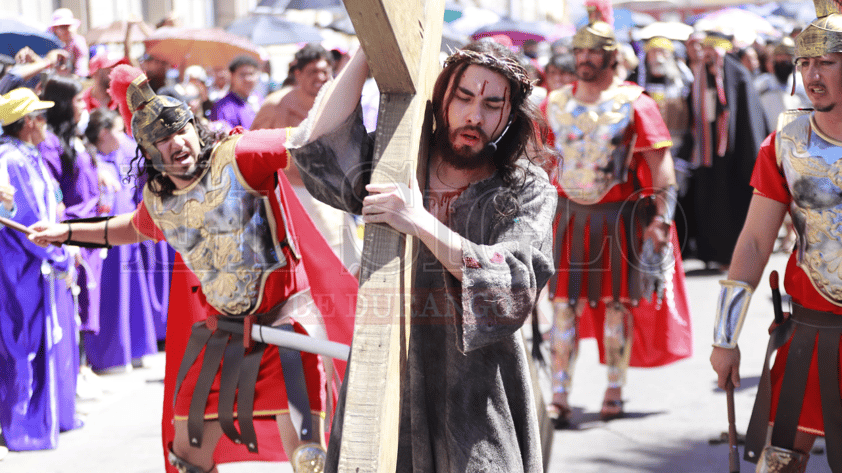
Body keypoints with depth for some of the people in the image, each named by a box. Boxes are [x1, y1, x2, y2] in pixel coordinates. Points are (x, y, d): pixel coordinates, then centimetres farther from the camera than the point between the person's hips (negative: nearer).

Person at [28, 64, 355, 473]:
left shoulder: (238, 157, -15)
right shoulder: (156, 200, 5)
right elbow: (137, 228, 29)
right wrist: (67, 233, 30)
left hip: (282, 315, -6)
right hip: (222, 329, 6)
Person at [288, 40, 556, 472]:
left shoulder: (528, 191, 0)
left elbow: (514, 287, -13)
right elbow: (321, 149, -8)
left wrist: (423, 224, -22)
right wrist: (367, 52, -8)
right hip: (387, 383, 2)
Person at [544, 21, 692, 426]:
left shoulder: (634, 104, -5)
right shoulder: (556, 104, 8)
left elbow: (661, 165, -8)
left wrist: (661, 218, -16)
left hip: (619, 215, -3)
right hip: (568, 214, 3)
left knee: (616, 302, 5)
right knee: (564, 304, -1)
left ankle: (614, 391, 19)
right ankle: (559, 398, 2)